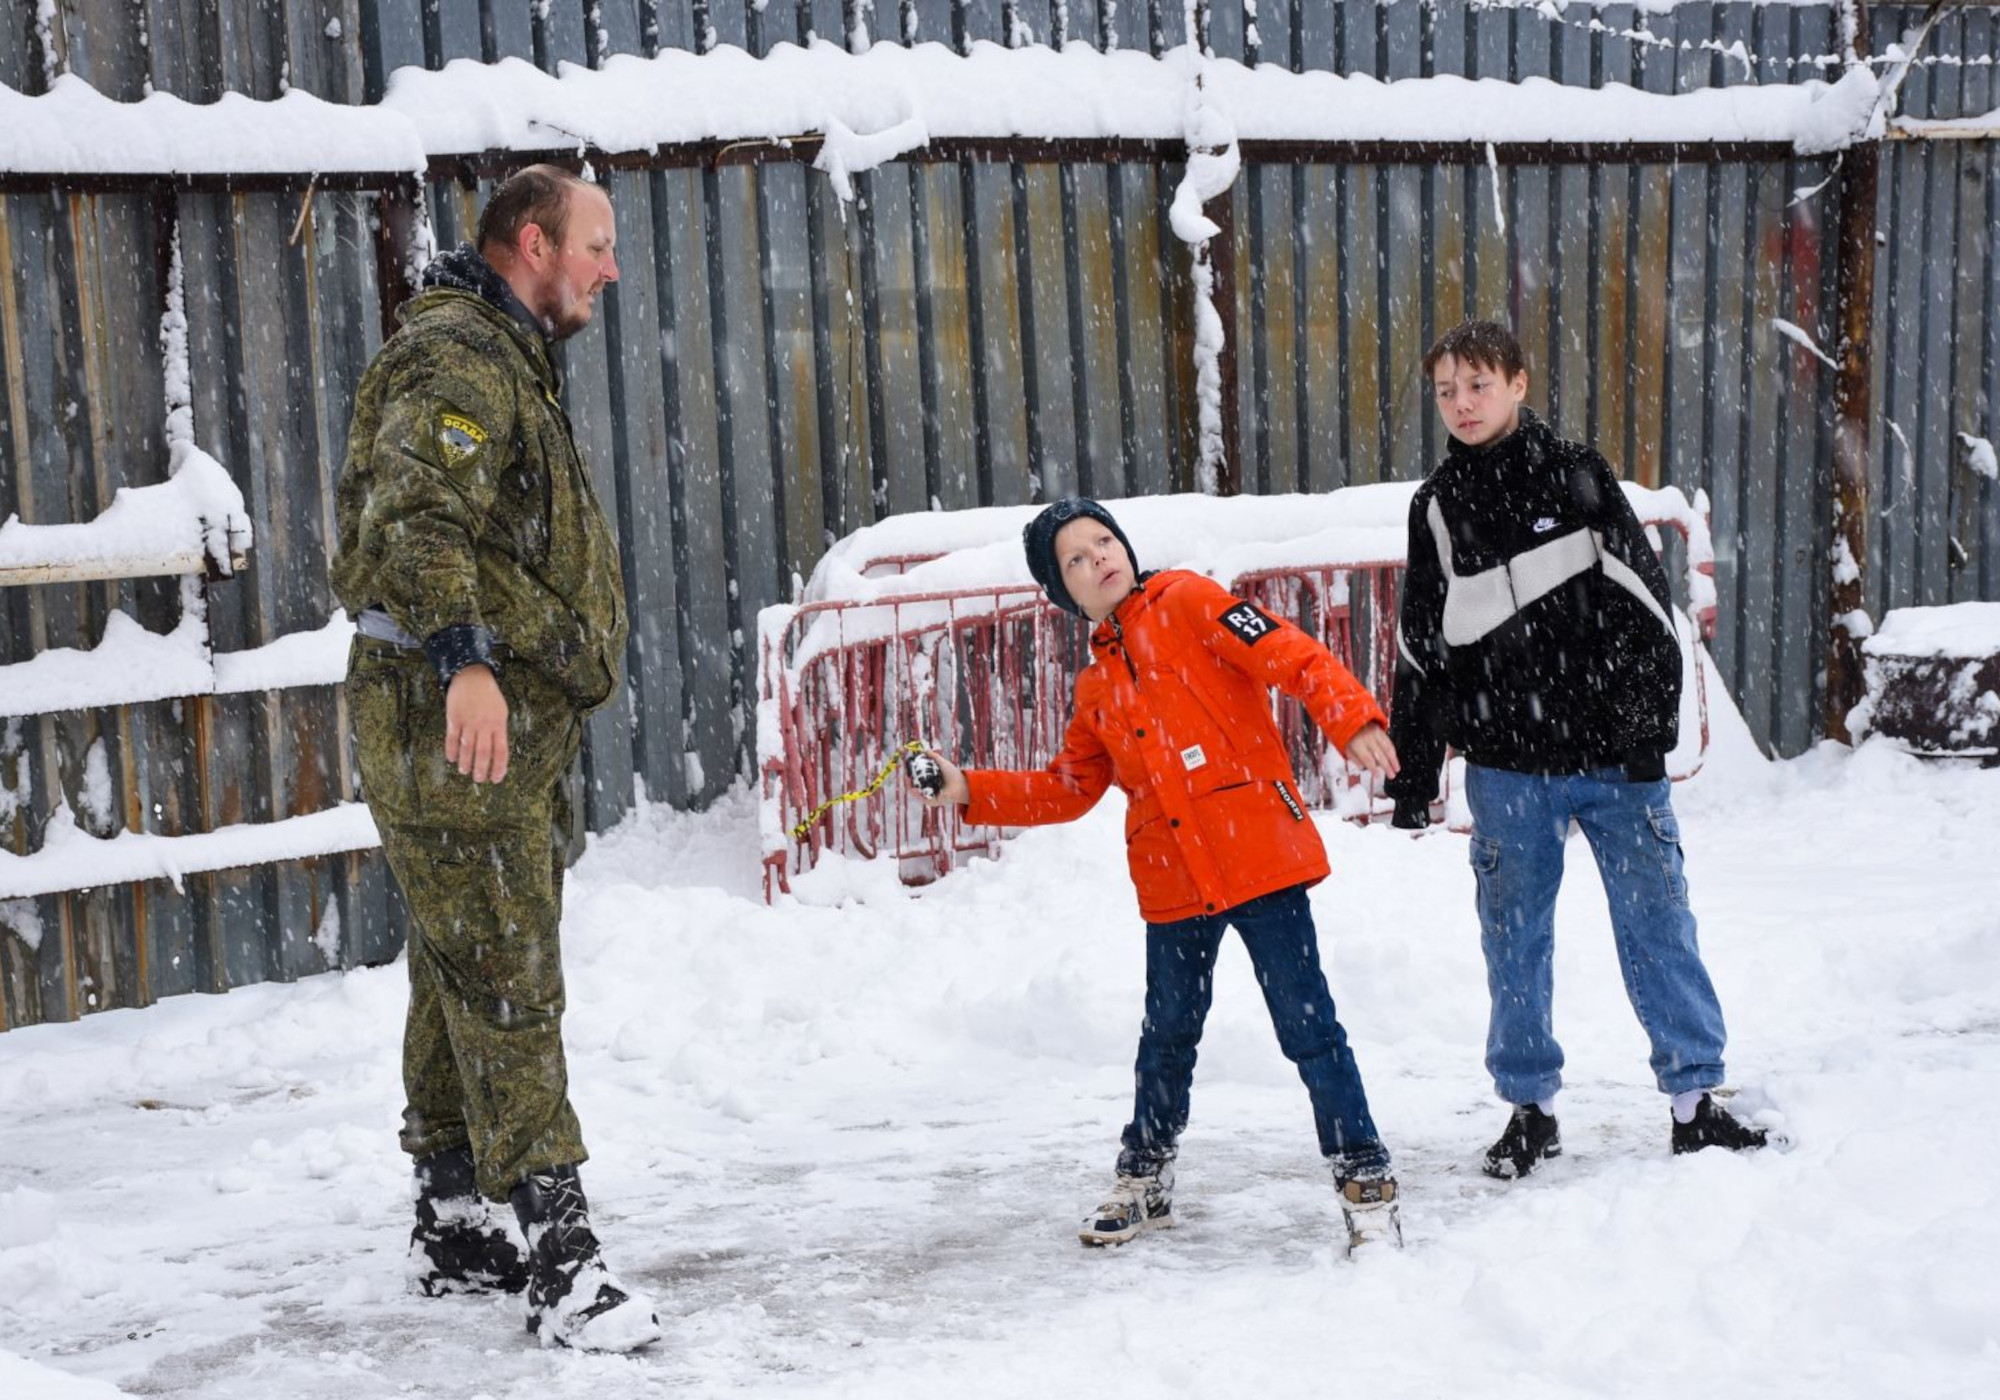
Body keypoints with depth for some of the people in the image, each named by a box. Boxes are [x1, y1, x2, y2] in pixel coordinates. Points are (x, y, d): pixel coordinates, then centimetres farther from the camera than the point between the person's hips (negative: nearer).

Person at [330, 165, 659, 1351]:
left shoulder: (511, 360, 23)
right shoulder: (457, 360, -13)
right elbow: (415, 514, -29)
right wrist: (464, 660, -41)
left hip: (515, 723, 11)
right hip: (455, 720, -11)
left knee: (469, 977, 15)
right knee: (505, 984, -10)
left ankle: (456, 1228, 25)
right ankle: (562, 1259, -8)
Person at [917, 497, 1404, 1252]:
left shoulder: (1186, 602, -1)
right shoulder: (1096, 687, 17)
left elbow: (1293, 656, -10)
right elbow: (1066, 788, 21)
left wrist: (1352, 720, -26)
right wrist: (970, 791, 12)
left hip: (1260, 854, -6)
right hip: (1172, 882, 6)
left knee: (1307, 1025, -3)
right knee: (1167, 1036, 15)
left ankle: (1365, 1180, 7)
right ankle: (1145, 1178, 33)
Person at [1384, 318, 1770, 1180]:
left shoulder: (1576, 477, 0)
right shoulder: (1437, 507, 7)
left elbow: (1646, 605, -2)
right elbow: (1421, 651, 12)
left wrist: (1651, 726, -10)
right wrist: (1412, 773, 10)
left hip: (1611, 756, -2)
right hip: (1506, 772, 2)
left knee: (1657, 924, 1)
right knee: (1514, 939, 7)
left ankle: (1696, 1099, 12)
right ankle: (1530, 1107, 20)